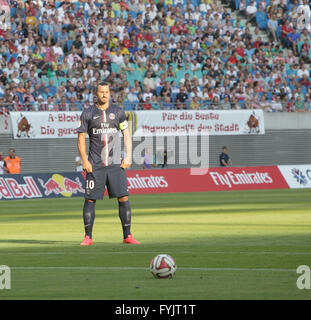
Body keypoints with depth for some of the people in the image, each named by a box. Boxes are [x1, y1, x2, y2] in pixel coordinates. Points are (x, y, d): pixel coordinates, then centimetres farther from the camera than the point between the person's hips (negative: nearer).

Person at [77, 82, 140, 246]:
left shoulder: (118, 112, 8)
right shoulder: (88, 113, 3)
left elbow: (126, 134, 11)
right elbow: (81, 138, 3)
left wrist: (128, 156, 0)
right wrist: (84, 160, -7)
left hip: (115, 164, 1)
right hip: (95, 165, -1)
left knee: (123, 198, -6)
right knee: (90, 199, -2)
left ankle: (127, 235, -1)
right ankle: (88, 237, 6)